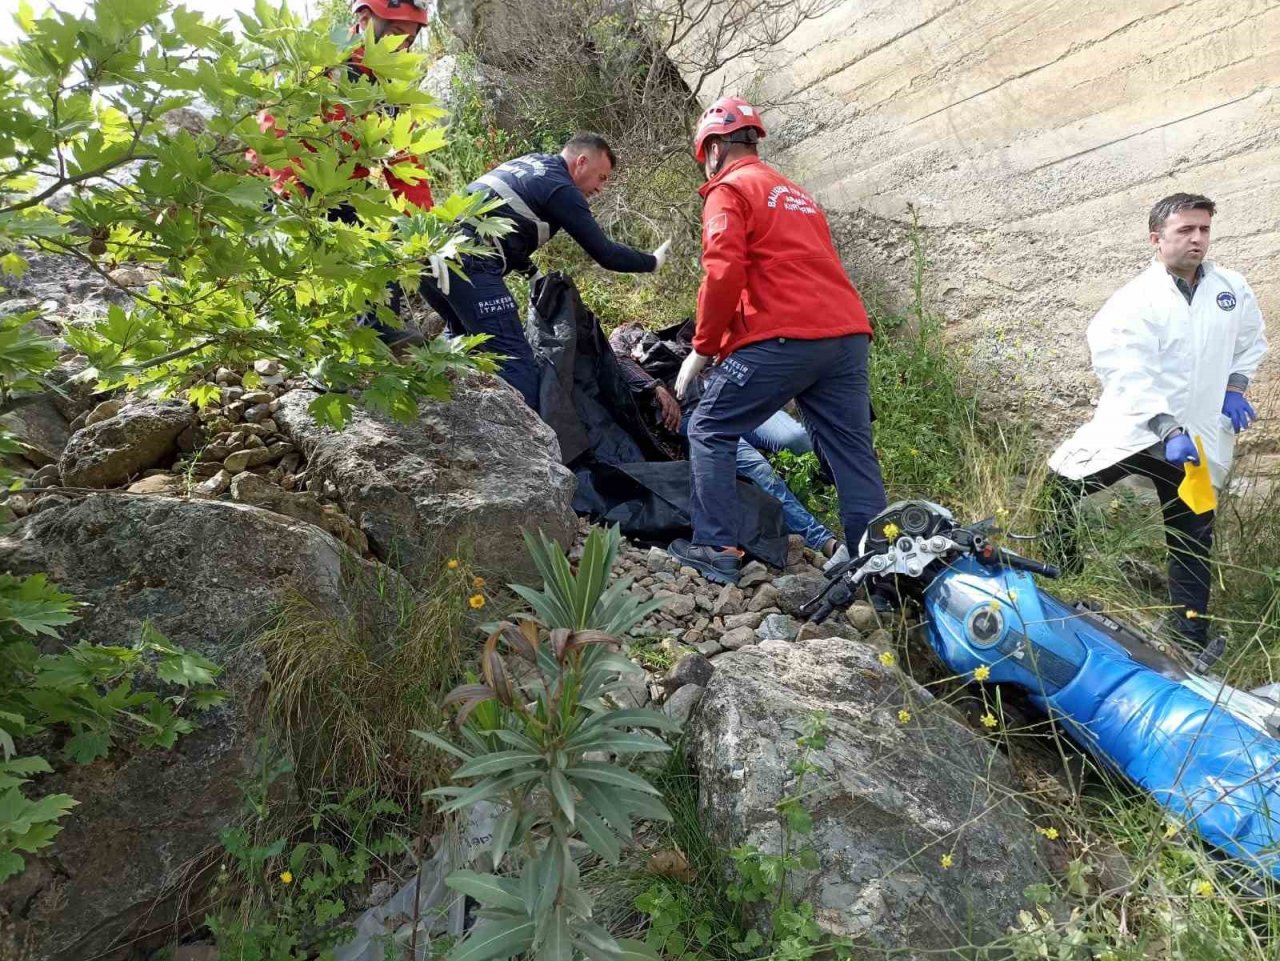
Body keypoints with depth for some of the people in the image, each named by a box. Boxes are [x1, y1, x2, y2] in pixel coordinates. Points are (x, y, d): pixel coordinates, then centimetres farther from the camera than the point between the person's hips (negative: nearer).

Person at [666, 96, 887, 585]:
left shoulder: (729, 190, 5)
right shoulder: (796, 194, 29)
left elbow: (723, 274, -11)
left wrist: (702, 347, 0)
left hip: (785, 339, -7)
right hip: (848, 333, 8)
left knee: (710, 432, 5)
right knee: (853, 452, 8)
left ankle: (716, 550, 1)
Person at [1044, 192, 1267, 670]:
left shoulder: (1233, 289, 3)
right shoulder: (1134, 302, -13)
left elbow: (1252, 340, 21)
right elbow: (1133, 380, -21)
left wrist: (1235, 386, 5)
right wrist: (1167, 432, -28)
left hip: (1199, 441, 3)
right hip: (1131, 430, -3)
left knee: (1192, 541, 6)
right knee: (1063, 484, -4)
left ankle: (1193, 641, 14)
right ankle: (1064, 575, 21)